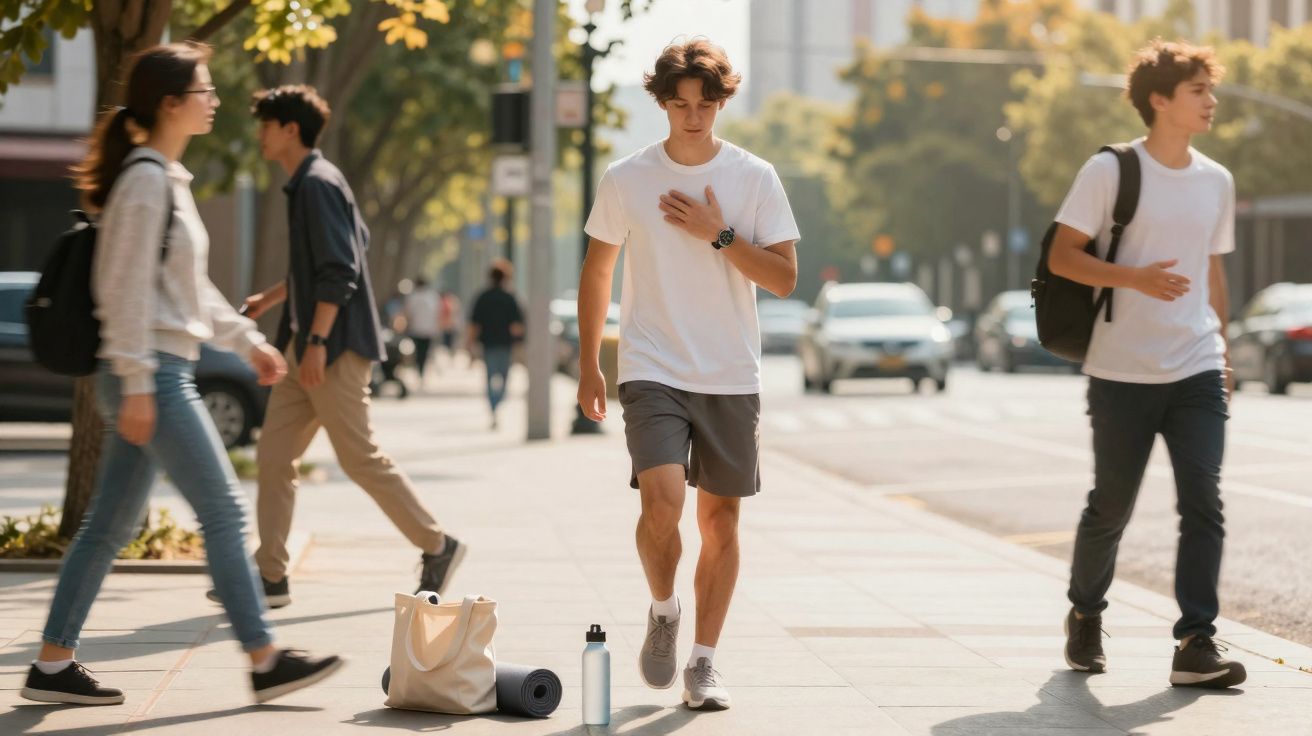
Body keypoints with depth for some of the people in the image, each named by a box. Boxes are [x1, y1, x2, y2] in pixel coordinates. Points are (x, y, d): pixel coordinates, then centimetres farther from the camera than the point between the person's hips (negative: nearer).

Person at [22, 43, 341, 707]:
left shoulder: (170, 179, 18)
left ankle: (52, 665, 13)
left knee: (111, 524, 10)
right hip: (152, 374, -10)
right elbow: (128, 288, -18)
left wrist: (248, 341, 23)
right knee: (223, 509, -6)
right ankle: (264, 660, 0)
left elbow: (191, 287, 25)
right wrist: (137, 384, -21)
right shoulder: (145, 179, -13)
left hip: (160, 375, 10)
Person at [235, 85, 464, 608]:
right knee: (274, 455, 6)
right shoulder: (304, 185, 16)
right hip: (304, 347, 10)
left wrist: (317, 341, -23)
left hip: (336, 348, -10)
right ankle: (270, 575, 8)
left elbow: (339, 271, -21)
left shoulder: (318, 184, -14)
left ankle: (437, 547, 7)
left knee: (360, 458, -5)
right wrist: (272, 298, 28)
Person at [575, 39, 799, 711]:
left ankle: (703, 661, 16)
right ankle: (663, 612, 8)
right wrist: (588, 366, 11)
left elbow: (784, 279, -2)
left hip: (733, 378, 1)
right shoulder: (626, 179, 1)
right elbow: (597, 271, 11)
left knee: (720, 519, 5)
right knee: (661, 499, -20)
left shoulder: (755, 178, 1)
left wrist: (718, 234, -13)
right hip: (652, 371, -1)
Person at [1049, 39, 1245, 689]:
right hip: (1123, 373, -4)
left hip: (1198, 372, 4)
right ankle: (1085, 616, 31)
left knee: (1203, 503, -9)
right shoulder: (1110, 171, -5)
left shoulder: (1216, 181, 10)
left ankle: (1196, 644, -9)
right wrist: (1136, 278, -21)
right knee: (1111, 507, 7)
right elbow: (1062, 256, -8)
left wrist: (1224, 352, 19)